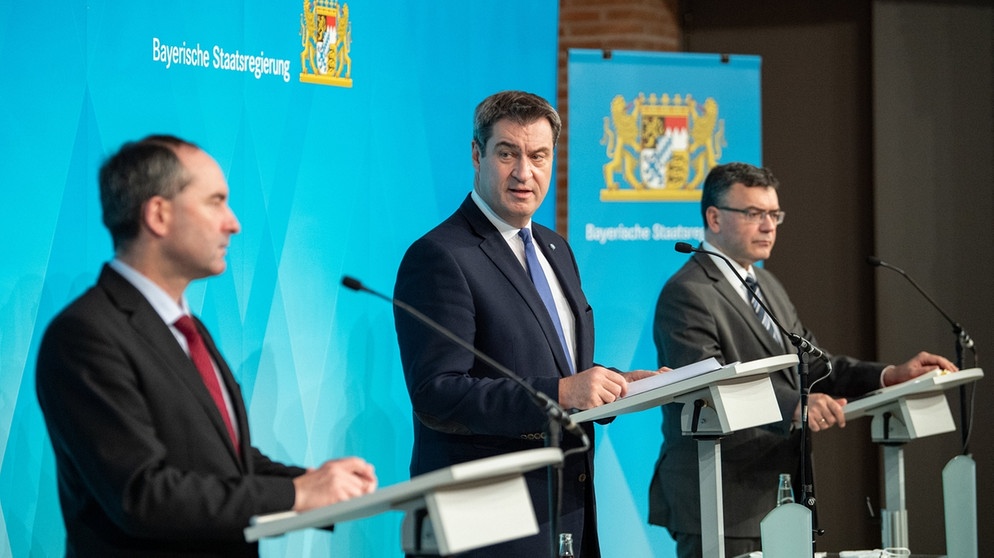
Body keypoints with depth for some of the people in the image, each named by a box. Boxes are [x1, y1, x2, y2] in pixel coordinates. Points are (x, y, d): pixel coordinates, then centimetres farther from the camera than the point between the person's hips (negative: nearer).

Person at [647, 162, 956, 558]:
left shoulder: (766, 285, 20)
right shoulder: (687, 295, -12)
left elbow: (811, 364, 17)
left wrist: (890, 376, 2)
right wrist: (793, 406, -37)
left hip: (775, 494, 9)